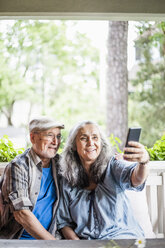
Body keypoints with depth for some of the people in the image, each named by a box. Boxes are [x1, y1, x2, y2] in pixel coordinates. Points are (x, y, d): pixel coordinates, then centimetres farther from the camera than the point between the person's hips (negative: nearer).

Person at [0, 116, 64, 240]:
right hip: (15, 239, -4)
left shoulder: (58, 163, 7)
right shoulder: (18, 166, -11)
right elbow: (21, 214, -18)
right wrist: (52, 241, -18)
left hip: (48, 237, 5)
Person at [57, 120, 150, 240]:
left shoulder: (112, 166, 2)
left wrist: (144, 161, -42)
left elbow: (136, 180, -20)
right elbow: (63, 222, 12)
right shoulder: (67, 181, 8)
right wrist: (76, 243, -6)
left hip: (122, 236, -2)